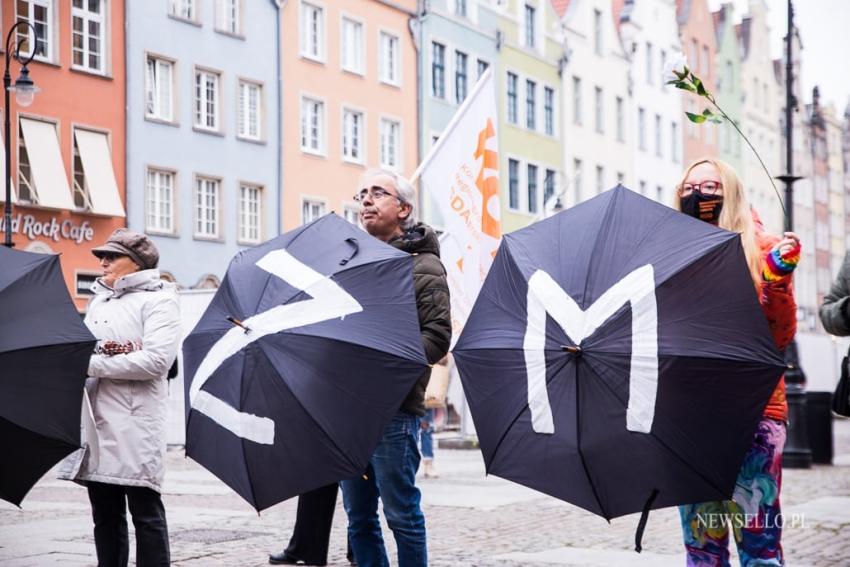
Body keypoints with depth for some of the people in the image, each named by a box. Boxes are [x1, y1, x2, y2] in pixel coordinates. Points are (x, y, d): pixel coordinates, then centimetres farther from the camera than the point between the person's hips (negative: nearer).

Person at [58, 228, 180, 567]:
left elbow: (158, 360, -14)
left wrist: (94, 364, -13)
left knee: (145, 512, -2)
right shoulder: (98, 301, 21)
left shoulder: (157, 299, -2)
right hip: (97, 421, 7)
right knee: (105, 514, 11)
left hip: (136, 426, -7)